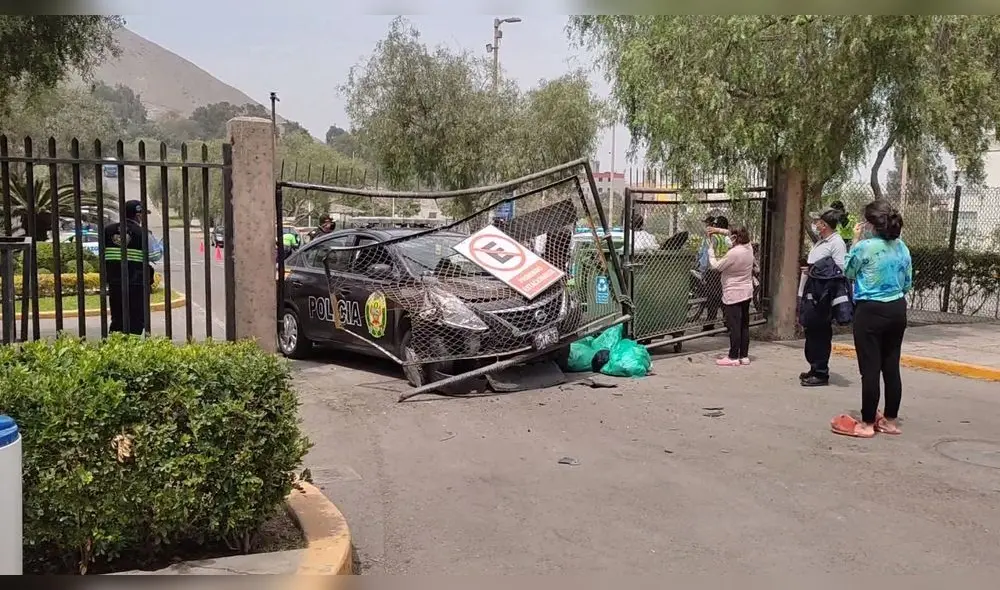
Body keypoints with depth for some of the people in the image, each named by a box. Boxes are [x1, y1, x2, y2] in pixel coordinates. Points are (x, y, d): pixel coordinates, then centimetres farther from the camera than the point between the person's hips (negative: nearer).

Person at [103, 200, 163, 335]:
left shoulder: (108, 230, 6)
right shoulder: (143, 234, -9)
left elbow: (102, 254, 10)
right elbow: (155, 256, -5)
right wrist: (162, 247, 14)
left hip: (114, 283, 5)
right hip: (137, 284, -5)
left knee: (117, 319, 13)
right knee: (136, 320, 3)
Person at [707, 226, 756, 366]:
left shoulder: (733, 253, -21)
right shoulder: (749, 249, 3)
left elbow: (716, 267, -12)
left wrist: (711, 252, 2)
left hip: (733, 294, -8)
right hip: (747, 292, 8)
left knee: (734, 325, -4)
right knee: (744, 325, 11)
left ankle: (733, 357, -1)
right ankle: (744, 356, 17)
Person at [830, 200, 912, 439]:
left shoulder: (865, 247, -14)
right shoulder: (902, 248, 5)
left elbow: (848, 272, 4)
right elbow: (908, 283, 11)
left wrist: (855, 241, 7)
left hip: (871, 311, -6)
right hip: (897, 310, 6)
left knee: (870, 368, -1)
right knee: (891, 367, 11)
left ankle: (867, 423, 4)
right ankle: (890, 421, 20)